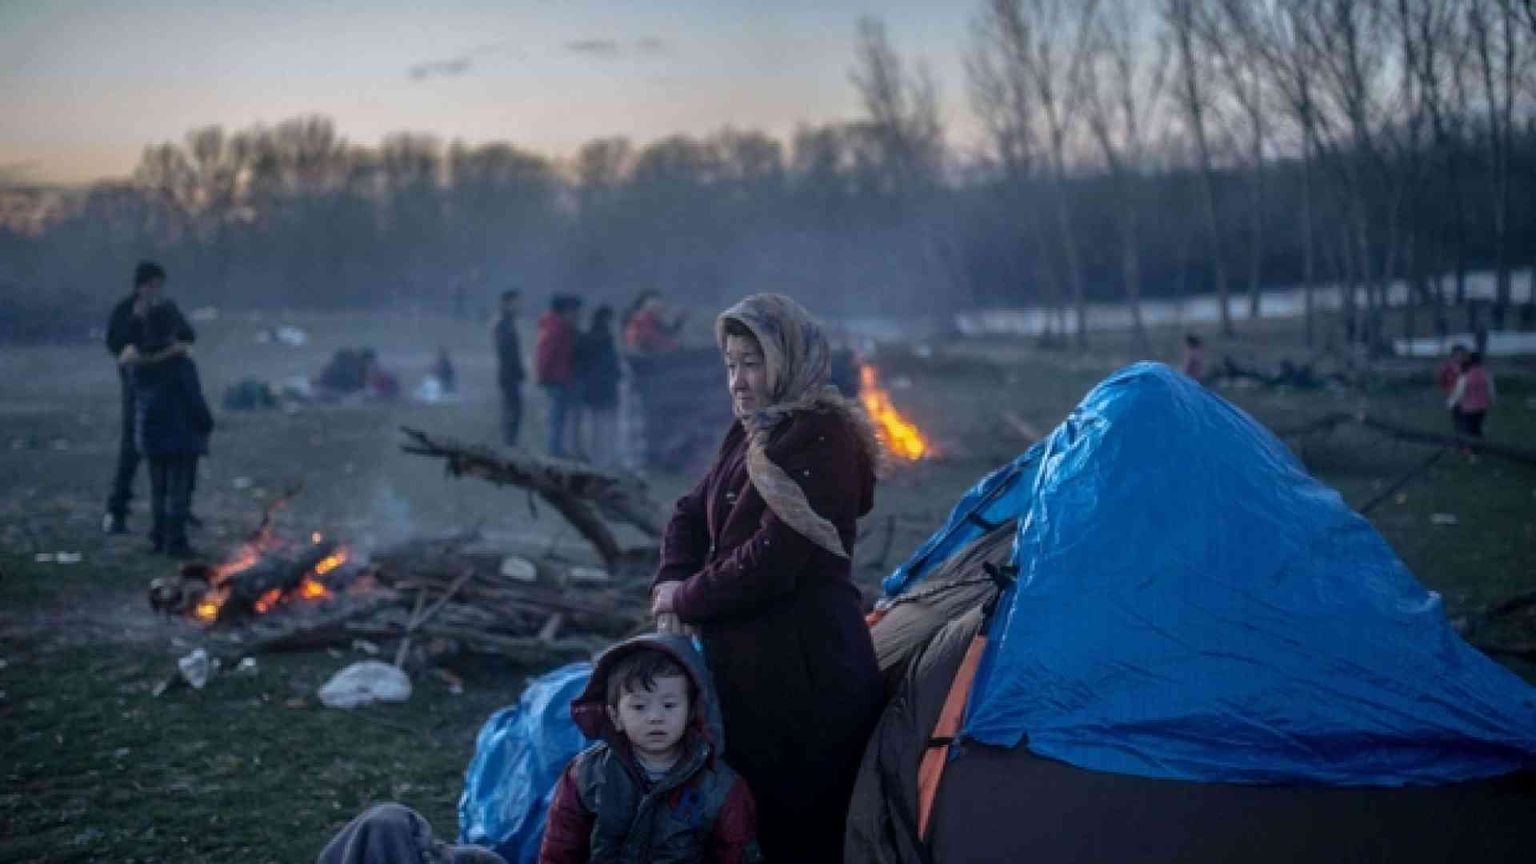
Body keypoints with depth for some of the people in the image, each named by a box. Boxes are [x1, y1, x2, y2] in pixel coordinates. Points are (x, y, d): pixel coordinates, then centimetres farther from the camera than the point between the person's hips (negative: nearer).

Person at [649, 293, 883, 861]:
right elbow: (691, 514, 17)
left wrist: (685, 599, -10)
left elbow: (772, 559, -22)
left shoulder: (822, 440, -16)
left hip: (803, 673, -9)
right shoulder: (750, 433, 13)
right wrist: (670, 583, -3)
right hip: (745, 663, 9)